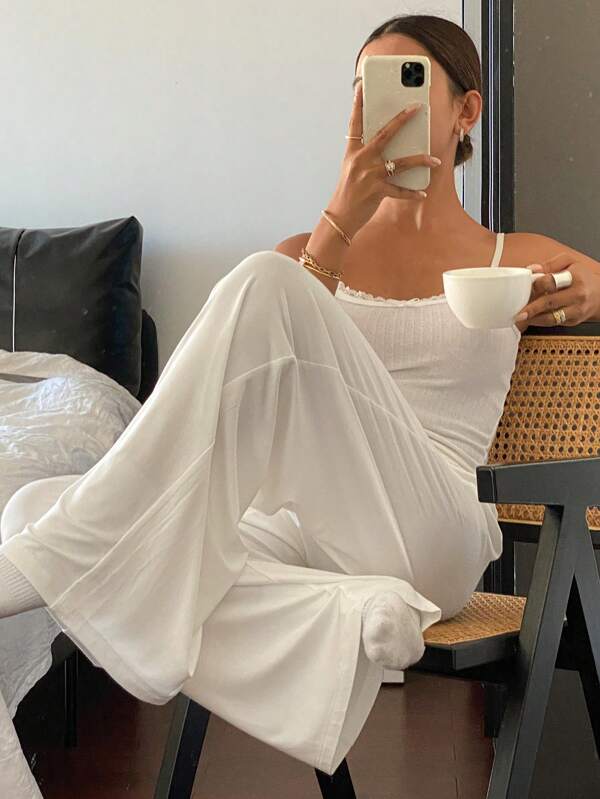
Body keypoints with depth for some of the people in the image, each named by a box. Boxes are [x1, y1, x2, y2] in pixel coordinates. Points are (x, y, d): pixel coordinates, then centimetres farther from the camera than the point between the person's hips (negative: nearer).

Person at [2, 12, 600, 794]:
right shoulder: (308, 251, 21)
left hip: (426, 538, -3)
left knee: (267, 283, -25)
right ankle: (342, 617, -29)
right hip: (301, 529, 4)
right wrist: (344, 219, -7)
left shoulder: (517, 260, 19)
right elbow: (267, 374, 3)